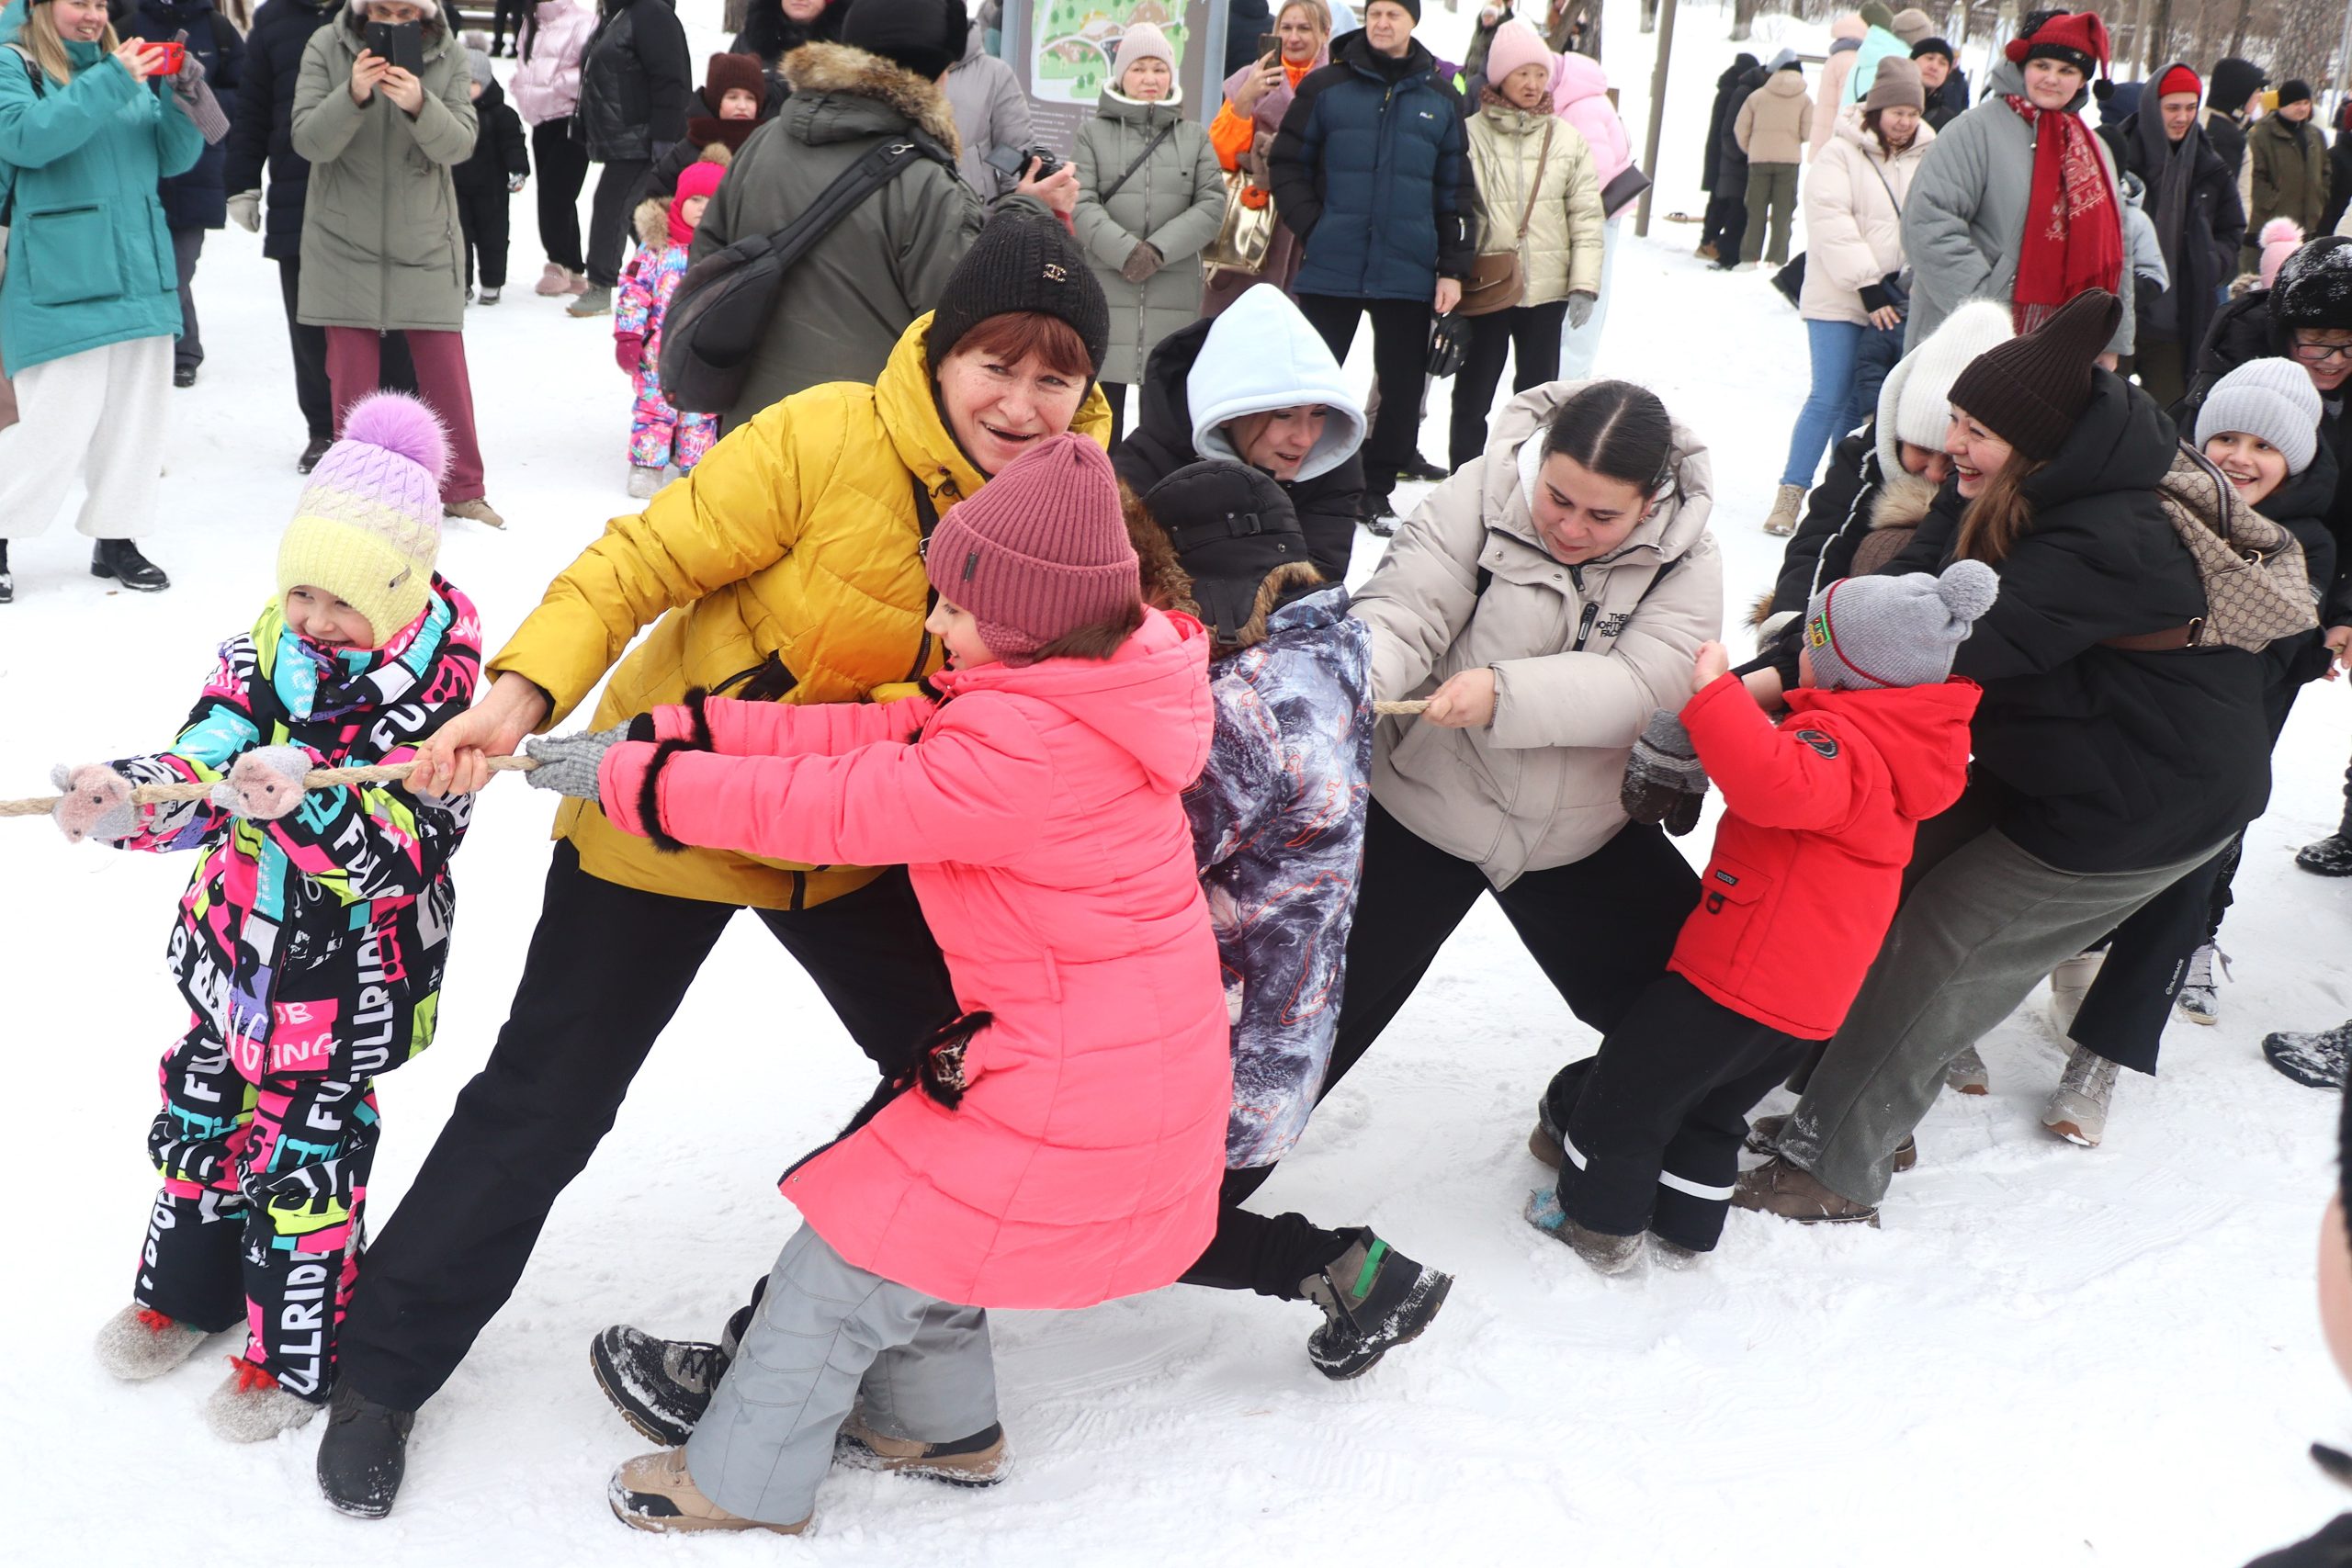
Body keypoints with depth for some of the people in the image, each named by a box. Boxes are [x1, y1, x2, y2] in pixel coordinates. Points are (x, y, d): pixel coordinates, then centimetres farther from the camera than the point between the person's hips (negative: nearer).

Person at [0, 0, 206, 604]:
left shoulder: (129, 65, 14)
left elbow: (174, 158, 13)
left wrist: (182, 99, -6)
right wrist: (110, 81, -22)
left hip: (140, 272, 6)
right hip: (60, 278, -6)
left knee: (135, 417, 8)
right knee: (59, 423, -7)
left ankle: (116, 537, 21)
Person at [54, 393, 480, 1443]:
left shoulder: (442, 689, -21)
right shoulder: (268, 646, -5)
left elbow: (402, 848, -29)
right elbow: (200, 773, -9)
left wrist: (306, 801, -45)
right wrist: (126, 798, -30)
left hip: (343, 978, -6)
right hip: (237, 944, 6)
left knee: (303, 1159, 7)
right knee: (201, 1115, 22)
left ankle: (296, 1355, 28)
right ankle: (186, 1290, 47)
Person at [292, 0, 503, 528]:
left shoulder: (448, 55, -2)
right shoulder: (327, 46, -5)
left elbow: (460, 145, -10)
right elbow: (309, 141, -11)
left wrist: (419, 105, -30)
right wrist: (353, 95, -28)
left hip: (425, 241, 1)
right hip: (345, 241, 0)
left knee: (445, 366, 3)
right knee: (352, 372, 3)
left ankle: (461, 489, 16)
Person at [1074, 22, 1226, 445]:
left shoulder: (1195, 136, 13)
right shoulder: (1094, 132, 8)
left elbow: (1213, 204, 2)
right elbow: (1081, 204, -3)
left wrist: (1159, 249, -11)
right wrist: (1126, 251, -17)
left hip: (1174, 292, 1)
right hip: (1106, 289, -1)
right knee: (1102, 410, 0)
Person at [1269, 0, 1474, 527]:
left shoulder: (1441, 100, 8)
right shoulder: (1325, 86, 3)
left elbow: (1455, 191, 9)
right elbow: (1288, 165, 3)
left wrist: (1452, 268, 4)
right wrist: (1311, 228, -8)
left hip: (1409, 273, 2)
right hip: (1330, 269, -2)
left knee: (1403, 386, 6)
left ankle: (1376, 487, 19)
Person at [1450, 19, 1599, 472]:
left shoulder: (1567, 139, 4)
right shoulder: (1471, 134, -4)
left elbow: (1586, 216, 3)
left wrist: (1584, 284, -5)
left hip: (1547, 291, 2)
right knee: (1473, 396, 8)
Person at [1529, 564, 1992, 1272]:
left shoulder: (1844, 743, -22)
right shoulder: (1897, 740, 12)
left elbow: (1777, 784, -44)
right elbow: (1785, 769, 22)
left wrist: (1715, 693, -38)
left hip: (1746, 974, -10)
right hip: (1811, 994, 10)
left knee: (1631, 1082, 6)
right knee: (1712, 1106, 25)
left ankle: (1598, 1219, 18)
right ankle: (1684, 1224, 35)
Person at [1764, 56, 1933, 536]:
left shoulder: (1929, 157, 9)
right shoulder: (1841, 154, -4)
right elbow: (1831, 224, -12)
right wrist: (1869, 287, -16)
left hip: (1898, 302, 4)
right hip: (1839, 299, -4)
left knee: (1863, 401, 6)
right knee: (1830, 397, -8)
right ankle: (1791, 492, 1)